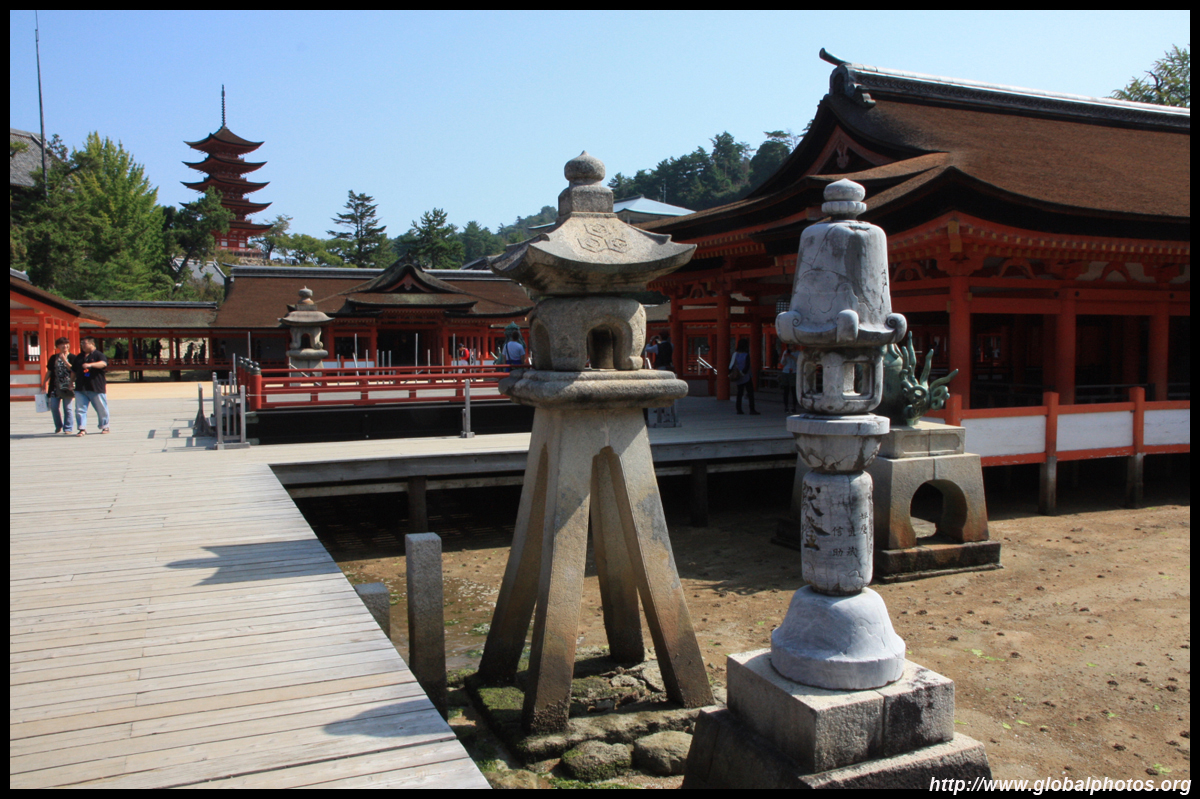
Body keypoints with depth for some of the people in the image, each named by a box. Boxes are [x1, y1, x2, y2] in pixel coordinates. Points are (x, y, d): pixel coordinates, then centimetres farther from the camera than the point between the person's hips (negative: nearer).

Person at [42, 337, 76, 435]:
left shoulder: (72, 357, 2)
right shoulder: (53, 358, 12)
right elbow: (49, 371, 17)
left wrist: (64, 360, -18)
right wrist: (44, 382, 15)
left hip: (67, 387, -4)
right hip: (55, 387, 4)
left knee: (68, 408, -2)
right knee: (53, 407, 4)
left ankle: (68, 428, 4)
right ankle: (58, 426, 21)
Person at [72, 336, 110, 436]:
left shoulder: (98, 355, -1)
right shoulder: (79, 357, 17)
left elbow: (103, 364, -23)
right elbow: (73, 371, 25)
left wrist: (90, 364, -37)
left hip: (96, 388, -5)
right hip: (80, 388, 5)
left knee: (101, 409, 4)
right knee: (80, 409, -2)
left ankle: (105, 427, 19)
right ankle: (82, 428, 0)